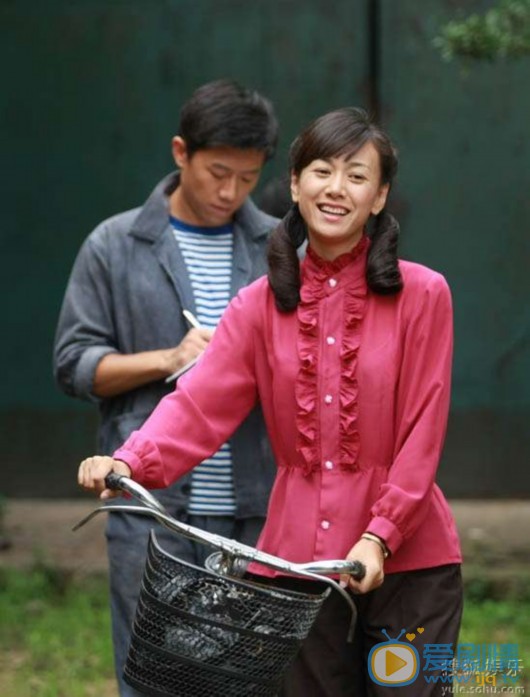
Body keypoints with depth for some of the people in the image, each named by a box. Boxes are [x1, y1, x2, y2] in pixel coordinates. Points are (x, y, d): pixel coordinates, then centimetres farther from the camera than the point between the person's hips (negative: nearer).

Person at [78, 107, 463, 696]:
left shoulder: (422, 294, -3)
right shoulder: (261, 305, 5)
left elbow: (422, 433, -6)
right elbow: (200, 404, -7)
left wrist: (380, 536, -15)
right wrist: (131, 461, -26)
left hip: (406, 564, -2)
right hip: (296, 559, 2)